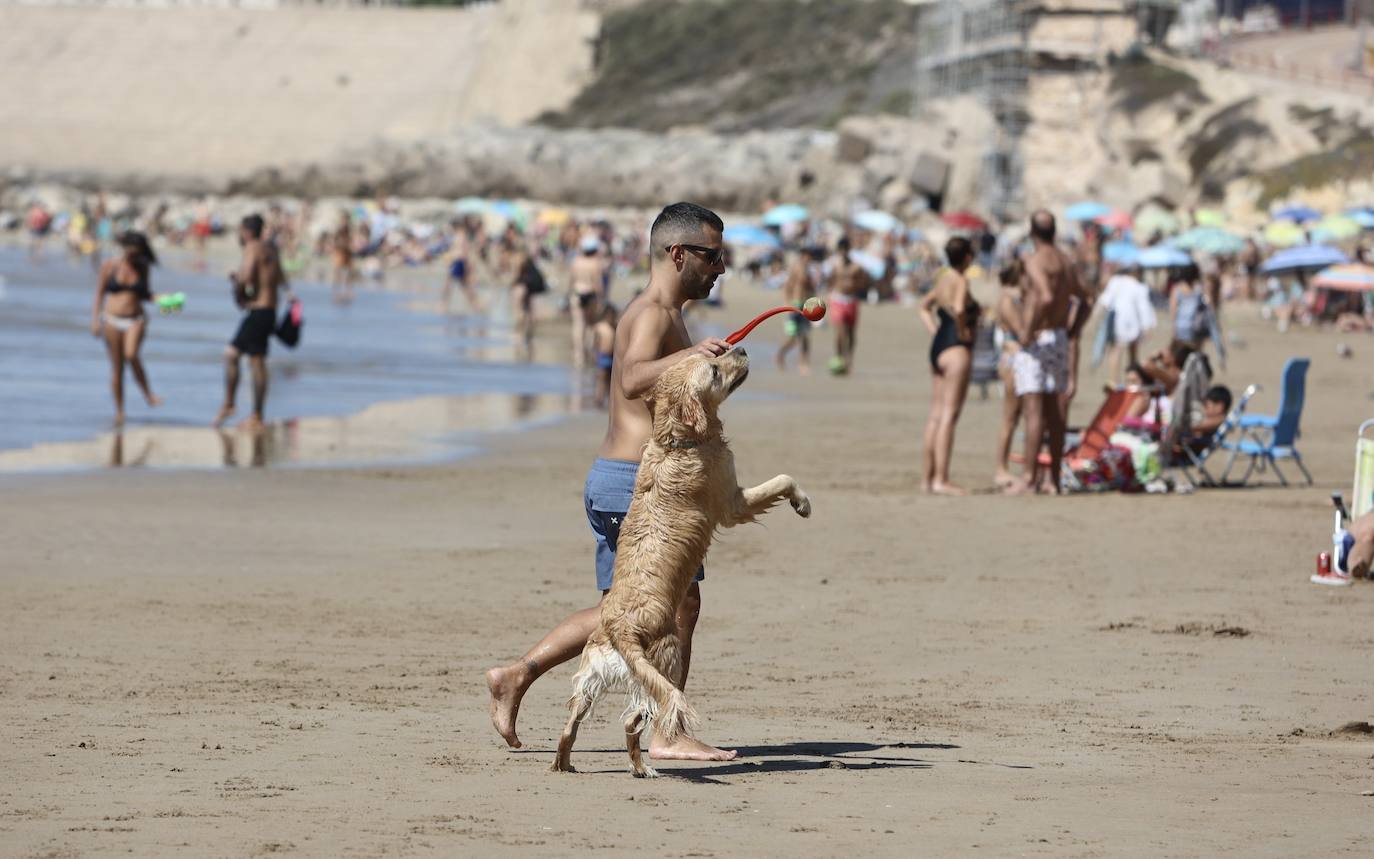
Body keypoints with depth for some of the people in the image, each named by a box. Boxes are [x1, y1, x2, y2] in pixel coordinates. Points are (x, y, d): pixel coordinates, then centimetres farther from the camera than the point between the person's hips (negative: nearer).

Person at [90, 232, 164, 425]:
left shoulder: (142, 268, 6)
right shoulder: (110, 266, 1)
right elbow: (99, 293, 5)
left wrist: (158, 299, -4)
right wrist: (95, 319, -3)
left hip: (135, 320, 0)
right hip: (112, 320, 0)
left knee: (131, 355, -27)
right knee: (117, 366, 2)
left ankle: (148, 393, -14)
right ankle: (119, 410, 11)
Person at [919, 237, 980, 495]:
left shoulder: (944, 278, 14)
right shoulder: (960, 281, -12)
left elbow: (925, 306, 29)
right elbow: (959, 309, -32)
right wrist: (963, 332, -15)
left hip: (939, 347, 9)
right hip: (956, 349, -9)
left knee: (936, 416, 11)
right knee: (949, 416, -10)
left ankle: (929, 478, 14)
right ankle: (941, 480, -13)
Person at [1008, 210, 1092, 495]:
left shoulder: (1035, 261, -14)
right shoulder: (1066, 262, 13)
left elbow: (1045, 297, -29)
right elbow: (1086, 300, 20)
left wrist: (1027, 330, -20)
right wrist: (1071, 332, 18)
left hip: (1037, 340, -8)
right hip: (1059, 339, 8)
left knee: (1033, 410, -9)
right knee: (1053, 411, 11)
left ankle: (1029, 477, -10)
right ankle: (1053, 478, 14)